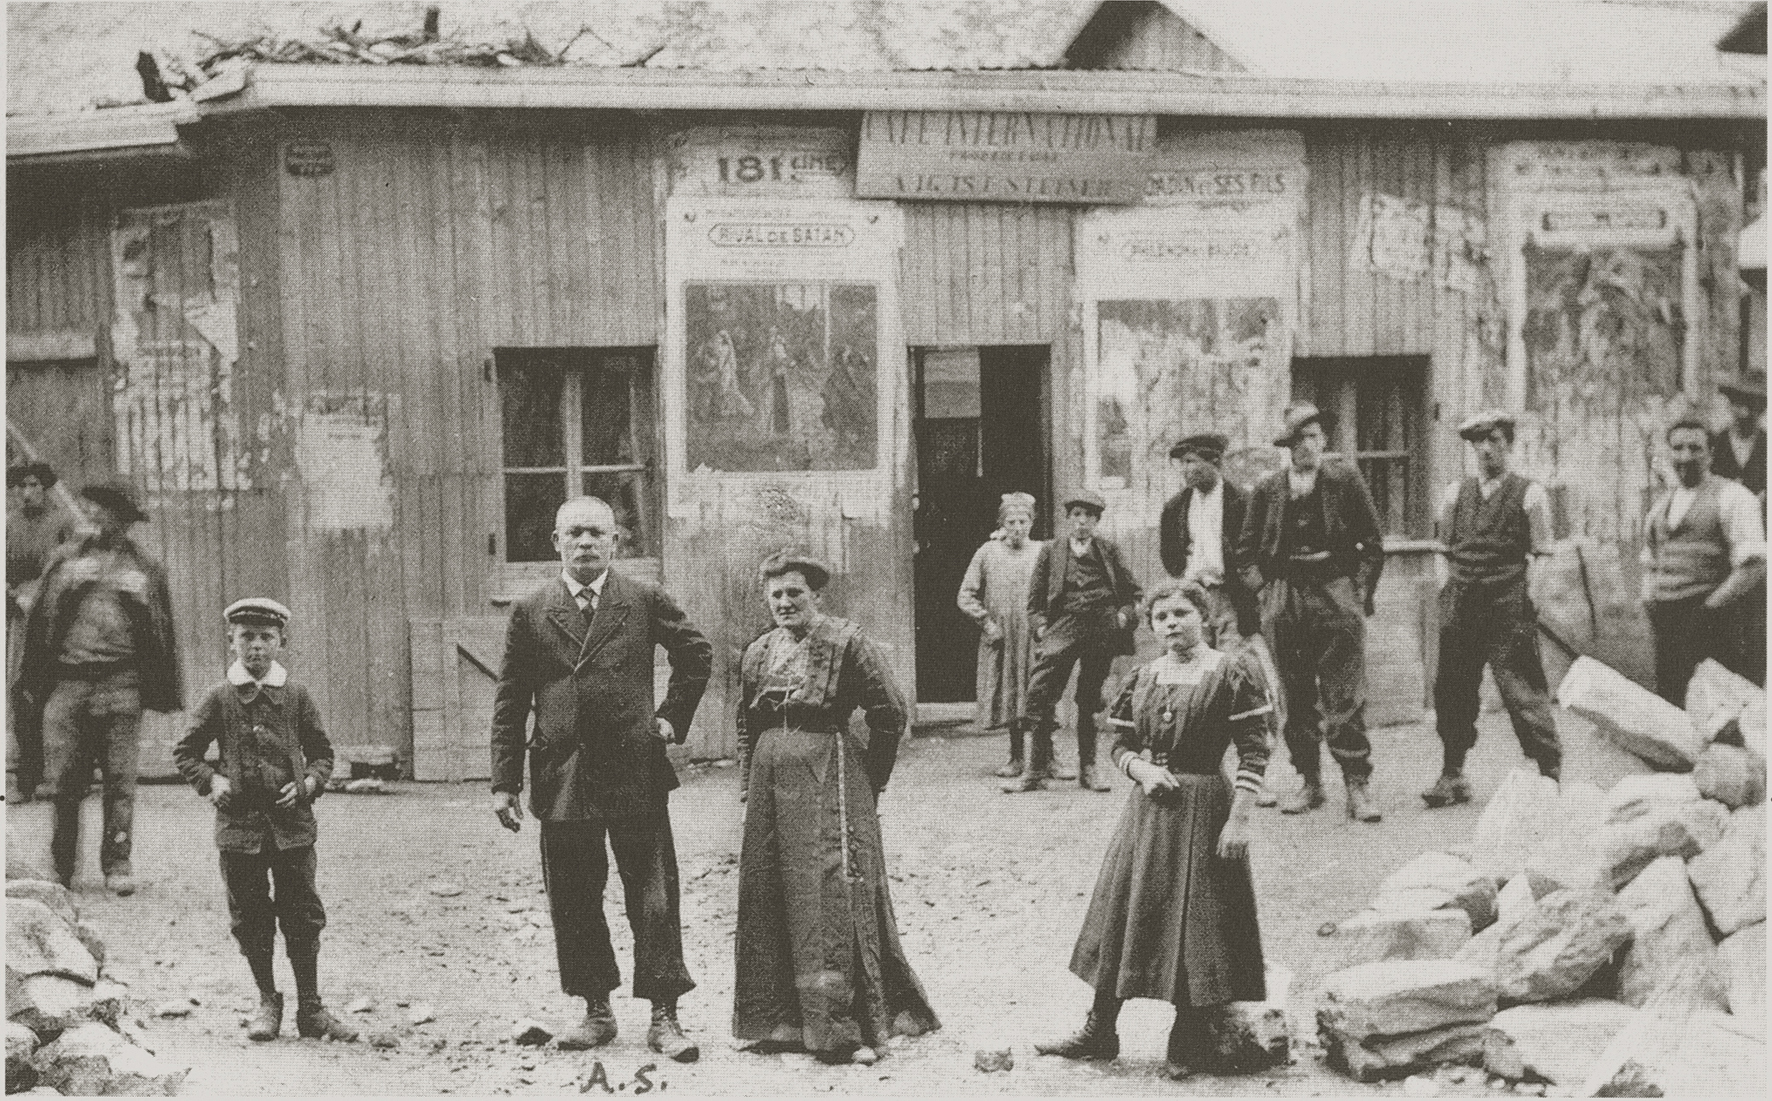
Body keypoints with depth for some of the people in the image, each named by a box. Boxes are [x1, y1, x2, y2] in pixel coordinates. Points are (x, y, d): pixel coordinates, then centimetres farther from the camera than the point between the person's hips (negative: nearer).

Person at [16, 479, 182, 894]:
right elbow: (39, 620, 13)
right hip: (68, 677, 1)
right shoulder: (66, 559, 16)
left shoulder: (144, 567, 14)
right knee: (63, 780, -1)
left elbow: (162, 632, 17)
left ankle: (118, 864, 0)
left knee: (120, 778, -6)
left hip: (121, 682, -1)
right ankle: (60, 867, 10)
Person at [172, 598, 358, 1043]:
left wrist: (309, 783, -6)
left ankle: (310, 1009, 10)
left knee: (303, 915, 2)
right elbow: (185, 752, 9)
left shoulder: (296, 696, 4)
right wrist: (211, 780, -7)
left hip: (292, 822, 0)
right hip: (239, 822, 0)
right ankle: (267, 1003, 21)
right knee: (250, 918, 6)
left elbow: (321, 751, 12)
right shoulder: (220, 698, 2)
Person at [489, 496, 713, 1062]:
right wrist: (504, 781, 1)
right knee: (573, 901, 8)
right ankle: (596, 1011, 22)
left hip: (636, 771, -1)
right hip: (562, 776, 2)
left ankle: (664, 1016, 4)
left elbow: (697, 654, 17)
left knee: (653, 897, -2)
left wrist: (673, 716, 7)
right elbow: (509, 702, 5)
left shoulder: (645, 601, 3)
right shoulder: (530, 612, 5)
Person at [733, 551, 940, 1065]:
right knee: (766, 896, 6)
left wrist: (868, 778, -1)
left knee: (832, 892, -9)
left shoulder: (847, 643, -5)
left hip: (828, 775, -6)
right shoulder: (757, 653, 13)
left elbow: (890, 713, -4)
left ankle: (846, 1028, -5)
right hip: (770, 778, 6)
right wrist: (748, 784, 15)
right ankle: (781, 1021, 15)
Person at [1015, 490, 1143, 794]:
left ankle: (1088, 769, 16)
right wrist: (1040, 627, -1)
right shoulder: (1051, 551, 12)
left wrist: (1125, 616, -1)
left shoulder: (1109, 549, 12)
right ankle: (1037, 770, -7)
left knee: (1090, 700, 5)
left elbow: (1132, 591, 15)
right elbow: (1035, 598, 12)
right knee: (1039, 693, -13)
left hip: (1102, 629, 1)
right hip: (1063, 628, 0)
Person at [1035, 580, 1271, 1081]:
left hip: (1202, 806, -5)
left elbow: (1253, 753, -10)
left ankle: (1188, 1043, 11)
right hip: (1147, 807, 5)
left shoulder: (1232, 673, -8)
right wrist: (1142, 770, -8)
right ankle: (1099, 1031, 19)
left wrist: (1238, 819, -15)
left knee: (1195, 925, 0)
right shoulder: (1143, 679, 7)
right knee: (1119, 912, 8)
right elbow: (1120, 744, 13)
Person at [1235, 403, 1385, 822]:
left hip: (1336, 593, -3)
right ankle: (1310, 783, 14)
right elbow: (1246, 548, 17)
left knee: (1346, 698, -7)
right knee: (1295, 699, 6)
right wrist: (1261, 585, 5)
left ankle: (1357, 787, -5)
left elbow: (1372, 542, 6)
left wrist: (1361, 588, -2)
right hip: (1284, 600, 3)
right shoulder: (1267, 489, 9)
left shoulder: (1345, 480, 4)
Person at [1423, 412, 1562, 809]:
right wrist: (1450, 592, 8)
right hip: (1461, 608, 4)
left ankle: (1550, 774, 1)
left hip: (1509, 611, -4)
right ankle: (1452, 776, 19)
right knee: (1452, 691, 7)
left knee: (1524, 693, -6)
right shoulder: (1455, 494, 13)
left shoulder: (1530, 495, 2)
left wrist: (1529, 599, -9)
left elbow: (1541, 557, 1)